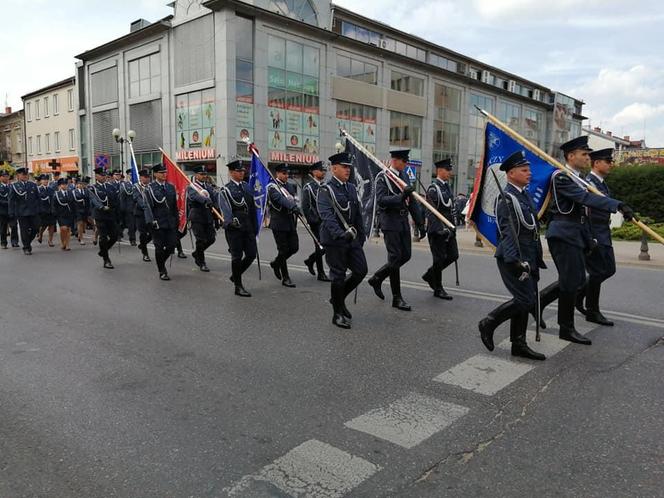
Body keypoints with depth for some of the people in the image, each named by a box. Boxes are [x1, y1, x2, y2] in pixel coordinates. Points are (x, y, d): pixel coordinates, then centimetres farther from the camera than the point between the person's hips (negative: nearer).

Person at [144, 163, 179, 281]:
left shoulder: (171, 187, 11)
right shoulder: (150, 188, -3)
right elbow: (148, 206, -8)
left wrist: (176, 220, 10)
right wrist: (151, 221, -17)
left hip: (170, 222, 4)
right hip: (158, 222, -4)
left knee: (172, 245, 3)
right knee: (159, 247, 2)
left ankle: (161, 262, 31)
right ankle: (162, 272, 14)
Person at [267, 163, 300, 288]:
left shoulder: (290, 186, 14)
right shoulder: (272, 187, -10)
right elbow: (280, 199, -28)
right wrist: (293, 207, -44)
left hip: (291, 223, 7)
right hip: (279, 223, -7)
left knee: (294, 247, 6)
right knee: (283, 250, -1)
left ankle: (276, 263, 31)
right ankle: (285, 278, 11)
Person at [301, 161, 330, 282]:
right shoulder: (308, 187, -6)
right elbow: (305, 207, -11)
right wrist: (312, 221, -15)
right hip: (317, 222, -6)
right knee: (320, 247, -2)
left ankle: (310, 261, 31)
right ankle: (321, 273, 8)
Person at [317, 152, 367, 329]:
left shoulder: (351, 188, 13)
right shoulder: (326, 189, -9)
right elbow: (327, 215, -21)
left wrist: (361, 235, 14)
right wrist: (340, 234, -33)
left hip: (352, 238, 7)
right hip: (334, 239, -7)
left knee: (361, 270, 5)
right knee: (338, 275, 1)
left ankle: (338, 298, 26)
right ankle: (338, 314, 15)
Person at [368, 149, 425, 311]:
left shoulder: (405, 176, 14)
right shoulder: (382, 177, -7)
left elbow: (412, 202, 15)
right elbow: (381, 200, -20)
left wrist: (420, 224, 12)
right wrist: (401, 196, -31)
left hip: (403, 221, 8)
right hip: (390, 222, -7)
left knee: (405, 256, 8)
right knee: (395, 257, -7)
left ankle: (376, 279, 26)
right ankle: (397, 298, 6)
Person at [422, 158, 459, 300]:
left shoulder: (447, 186, 15)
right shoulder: (433, 188, -12)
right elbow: (432, 211, -18)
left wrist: (453, 227, 19)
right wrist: (441, 228, -23)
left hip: (448, 228, 9)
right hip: (437, 229, -9)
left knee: (453, 255, 9)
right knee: (439, 258, -1)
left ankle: (430, 275, 27)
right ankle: (438, 289, 12)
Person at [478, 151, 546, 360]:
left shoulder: (525, 195, 15)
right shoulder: (507, 198, -14)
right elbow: (508, 232, -21)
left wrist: (537, 258, 21)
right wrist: (514, 260, -27)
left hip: (528, 258, 9)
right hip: (514, 259, -9)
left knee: (525, 301, 11)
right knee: (525, 300, -10)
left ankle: (519, 344, 19)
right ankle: (488, 324, 6)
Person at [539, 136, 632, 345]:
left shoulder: (579, 179, 17)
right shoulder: (561, 177, -12)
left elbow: (583, 212, 20)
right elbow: (586, 198, -26)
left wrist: (589, 240, 17)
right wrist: (618, 205, -33)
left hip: (575, 238, 9)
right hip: (563, 236, -9)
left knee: (578, 282, 12)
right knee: (571, 283, -3)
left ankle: (538, 300, 23)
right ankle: (567, 329, 10)